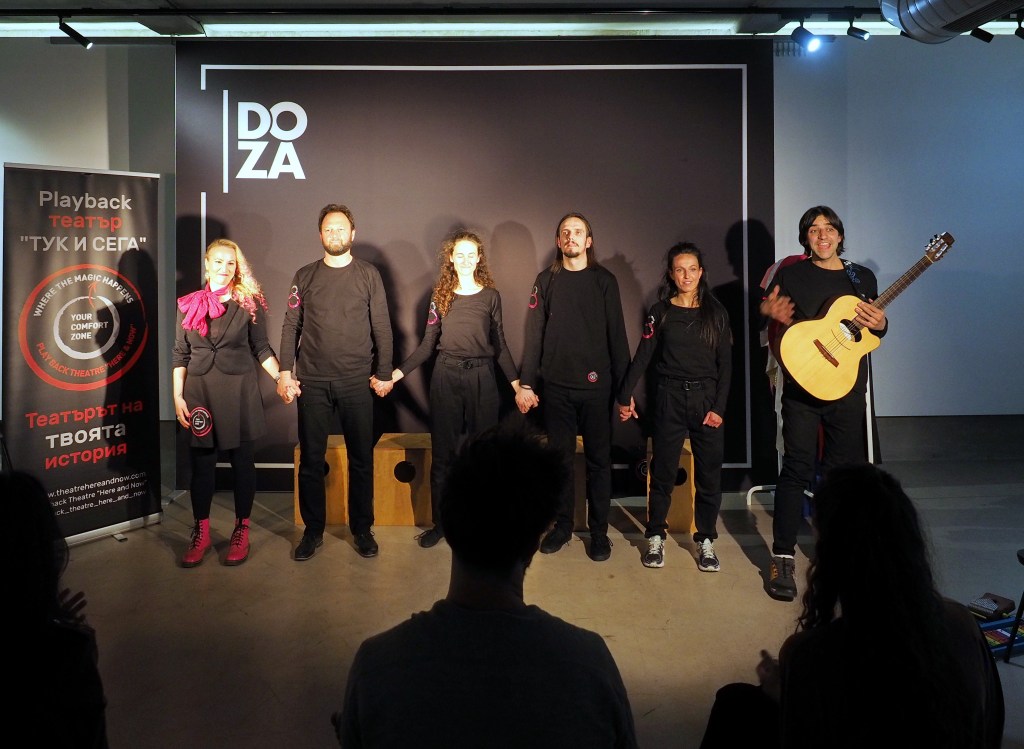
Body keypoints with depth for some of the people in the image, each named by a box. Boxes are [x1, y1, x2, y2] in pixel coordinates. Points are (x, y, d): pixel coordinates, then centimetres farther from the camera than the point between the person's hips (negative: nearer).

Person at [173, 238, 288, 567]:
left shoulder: (249, 304, 1)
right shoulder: (188, 305, 5)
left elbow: (261, 348, 4)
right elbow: (179, 355, 7)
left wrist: (281, 377, -9)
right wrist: (177, 396, 0)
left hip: (240, 391, -1)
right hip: (200, 391, 2)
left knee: (242, 462, 5)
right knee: (201, 464, 7)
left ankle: (241, 532, 18)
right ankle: (201, 533, 21)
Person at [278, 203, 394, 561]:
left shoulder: (369, 275, 4)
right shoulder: (305, 276, 7)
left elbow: (382, 327, 3)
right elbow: (291, 326, 6)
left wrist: (385, 373, 0)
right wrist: (285, 371, -2)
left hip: (356, 382, -1)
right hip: (312, 382, 1)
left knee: (361, 458, 5)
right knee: (311, 459, 5)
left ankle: (362, 530, 18)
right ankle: (313, 530, 18)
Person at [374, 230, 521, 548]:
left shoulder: (491, 296, 5)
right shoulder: (441, 295, 6)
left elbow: (500, 345, 8)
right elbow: (427, 345, 5)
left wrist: (517, 385, 2)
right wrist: (395, 374, -4)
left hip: (481, 378, 0)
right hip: (446, 378, 0)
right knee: (442, 454, 5)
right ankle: (439, 524, 15)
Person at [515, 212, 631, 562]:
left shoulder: (604, 280, 3)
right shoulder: (546, 280, 7)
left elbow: (617, 335, 1)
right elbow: (534, 334, 5)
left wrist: (624, 386, -3)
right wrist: (525, 383, -1)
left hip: (596, 386, -1)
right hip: (556, 386, 1)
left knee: (598, 460, 5)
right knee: (559, 457, 8)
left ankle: (599, 531, 15)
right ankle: (562, 525, 21)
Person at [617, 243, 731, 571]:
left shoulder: (716, 312, 3)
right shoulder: (660, 312, 3)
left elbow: (725, 364, 2)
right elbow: (642, 356, 1)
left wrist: (719, 407, -6)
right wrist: (626, 395, -5)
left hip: (707, 397, 1)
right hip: (670, 397, 0)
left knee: (709, 473, 3)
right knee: (663, 471, 4)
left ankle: (706, 541, 15)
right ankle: (656, 537, 15)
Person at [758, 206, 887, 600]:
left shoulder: (862, 278, 12)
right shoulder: (791, 274, 5)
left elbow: (874, 331, 17)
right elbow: (771, 323, 6)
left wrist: (880, 324, -5)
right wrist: (769, 312, -16)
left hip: (848, 389, 3)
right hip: (801, 386, -3)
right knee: (797, 469, -5)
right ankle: (783, 559, 2)